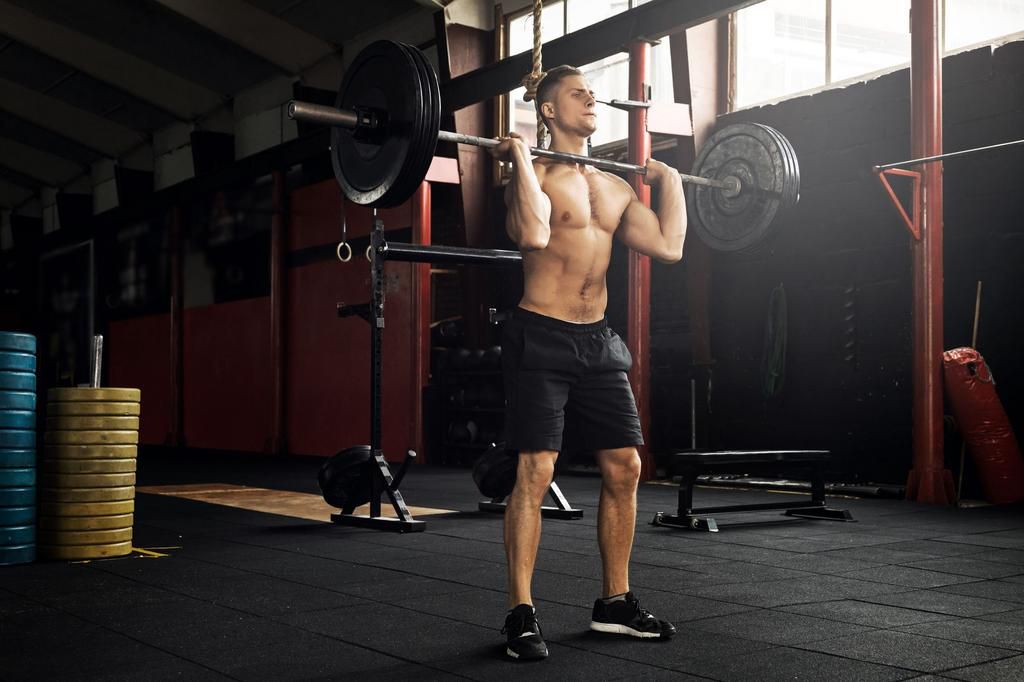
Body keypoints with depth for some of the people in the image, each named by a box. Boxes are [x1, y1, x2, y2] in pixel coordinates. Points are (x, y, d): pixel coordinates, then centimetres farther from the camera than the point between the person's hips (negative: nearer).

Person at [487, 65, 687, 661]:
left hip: (599, 340, 7)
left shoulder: (615, 187, 15)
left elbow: (669, 247, 8)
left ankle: (615, 602, 20)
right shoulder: (534, 174, -6)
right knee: (535, 474, -10)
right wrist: (521, 158, -21)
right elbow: (533, 234, -27)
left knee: (625, 469, 7)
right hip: (542, 338, -7)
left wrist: (670, 181, 15)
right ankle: (522, 613, 0)